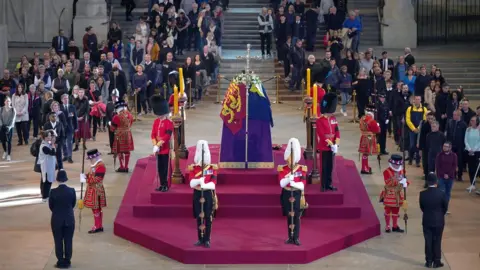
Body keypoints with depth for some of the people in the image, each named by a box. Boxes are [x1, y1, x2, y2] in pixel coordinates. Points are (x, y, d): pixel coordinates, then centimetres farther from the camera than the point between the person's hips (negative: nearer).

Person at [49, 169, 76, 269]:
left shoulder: (53, 192, -15)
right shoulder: (72, 190, -10)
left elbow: (50, 206, -2)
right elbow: (73, 204, 3)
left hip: (57, 220, -1)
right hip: (69, 220, 2)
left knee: (58, 241, 8)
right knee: (68, 241, 9)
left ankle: (61, 262, 10)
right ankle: (67, 262, 14)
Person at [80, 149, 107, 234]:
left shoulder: (100, 166, -21)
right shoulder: (95, 164, 12)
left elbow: (96, 179, -25)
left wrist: (86, 180, -25)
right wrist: (85, 176, 1)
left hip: (96, 190, -10)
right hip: (92, 189, 10)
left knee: (96, 209, -4)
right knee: (95, 208, 15)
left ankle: (98, 227, 3)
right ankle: (98, 226, 23)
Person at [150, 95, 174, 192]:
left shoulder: (169, 123, -12)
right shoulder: (156, 122, 8)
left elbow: (167, 136, -18)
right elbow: (153, 134, 5)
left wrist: (158, 145, -19)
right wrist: (155, 146, -9)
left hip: (165, 149, -6)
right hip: (158, 149, 6)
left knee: (165, 167, -2)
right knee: (159, 168, 10)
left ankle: (166, 185, 3)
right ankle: (162, 184, 18)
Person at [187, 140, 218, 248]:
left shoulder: (212, 168, -1)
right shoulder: (193, 168, 0)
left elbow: (213, 184, -11)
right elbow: (192, 183, -11)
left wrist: (204, 185, -29)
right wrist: (199, 181, -30)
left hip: (208, 194, -1)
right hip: (198, 195, 1)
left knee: (208, 218, -1)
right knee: (199, 218, 6)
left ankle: (207, 240, 6)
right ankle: (200, 239, 14)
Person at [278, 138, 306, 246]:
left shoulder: (302, 169, -4)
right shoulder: (282, 169, -2)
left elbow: (302, 185, -11)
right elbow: (282, 184, -14)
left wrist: (293, 183, -26)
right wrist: (289, 178, -30)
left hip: (297, 195, -1)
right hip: (287, 195, 1)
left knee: (296, 217, -1)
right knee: (289, 217, 8)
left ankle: (296, 238, 3)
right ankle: (290, 238, 15)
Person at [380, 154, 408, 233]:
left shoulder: (401, 171, 5)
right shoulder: (387, 172, -13)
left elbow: (404, 179, 12)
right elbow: (388, 183, -22)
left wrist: (405, 183, -12)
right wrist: (395, 179, -34)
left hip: (398, 194, 5)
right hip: (389, 194, -5)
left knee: (396, 210, 12)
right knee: (388, 210, 2)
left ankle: (395, 226, 21)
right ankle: (387, 226, 11)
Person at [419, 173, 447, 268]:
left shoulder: (422, 194, -12)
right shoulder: (441, 193, -15)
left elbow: (422, 207, 0)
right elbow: (445, 207, -3)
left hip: (427, 221, 1)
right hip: (439, 221, -1)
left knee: (428, 242, 10)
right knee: (437, 241, 9)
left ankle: (429, 262, 15)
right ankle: (436, 262, 13)